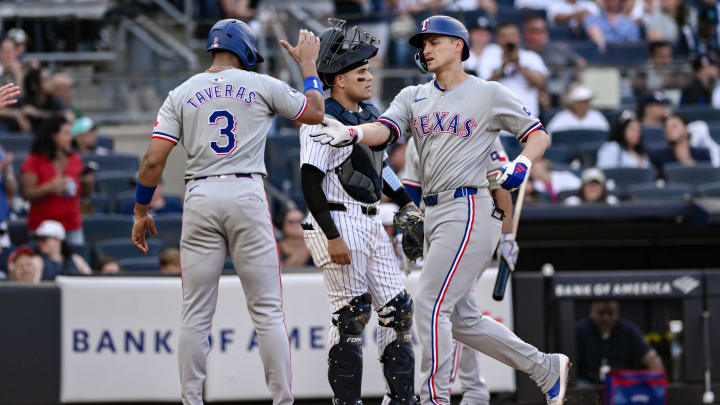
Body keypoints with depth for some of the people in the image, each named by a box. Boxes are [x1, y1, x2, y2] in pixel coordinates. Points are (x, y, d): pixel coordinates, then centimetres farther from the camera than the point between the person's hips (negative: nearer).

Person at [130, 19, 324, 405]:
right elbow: (315, 113, 17)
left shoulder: (181, 94, 8)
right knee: (267, 310, 1)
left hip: (199, 199, 2)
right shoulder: (261, 85, 5)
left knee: (195, 314, 5)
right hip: (247, 194, -2)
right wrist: (308, 63, 30)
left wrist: (141, 212, 11)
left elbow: (153, 160, 1)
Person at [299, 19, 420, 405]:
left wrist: (405, 202, 20)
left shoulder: (370, 113, 13)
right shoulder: (323, 121, -14)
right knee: (351, 315, -7)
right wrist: (332, 237, -21)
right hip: (339, 224, -9)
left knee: (397, 309, 7)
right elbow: (310, 182, -18)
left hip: (371, 224, 9)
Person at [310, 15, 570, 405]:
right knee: (459, 317, 11)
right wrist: (352, 133, -26)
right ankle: (546, 369, 22)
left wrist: (521, 165, -14)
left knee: (430, 305, -15)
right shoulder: (413, 97, 14)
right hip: (432, 213, 7)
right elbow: (383, 130, -4)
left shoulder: (490, 94, 1)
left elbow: (538, 135, 6)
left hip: (469, 208, -7)